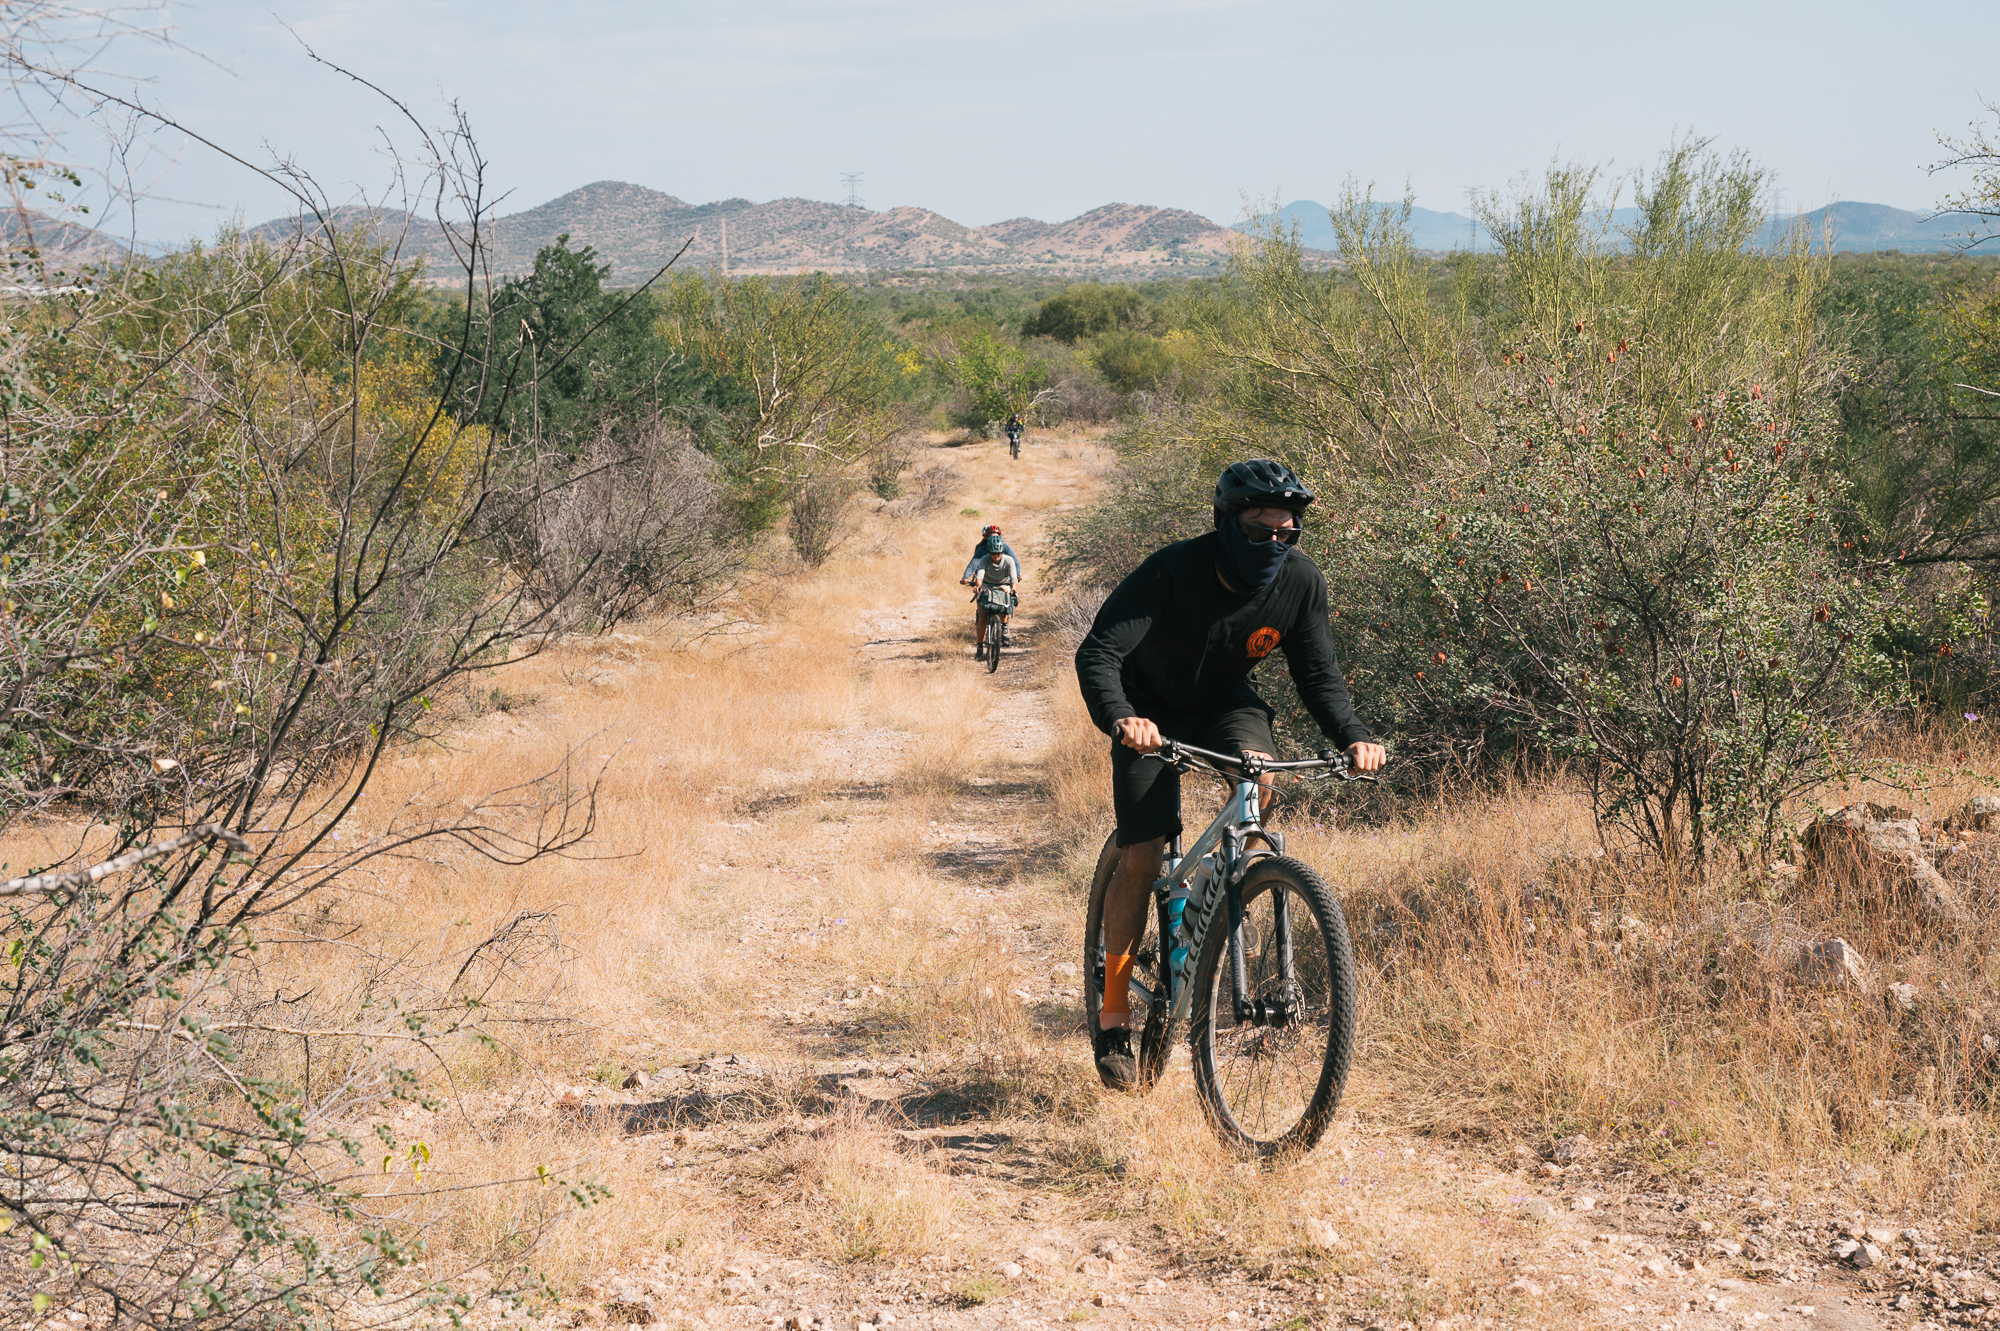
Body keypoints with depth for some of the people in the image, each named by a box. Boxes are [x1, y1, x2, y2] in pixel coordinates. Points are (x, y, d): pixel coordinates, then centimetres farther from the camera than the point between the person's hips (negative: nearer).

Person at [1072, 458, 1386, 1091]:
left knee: (1259, 774, -31)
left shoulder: (1300, 580, -19)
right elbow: (1098, 652, -36)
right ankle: (1114, 1013, 1)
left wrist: (1353, 735, -30)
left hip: (1227, 703, 3)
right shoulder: (1173, 571, -31)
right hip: (1152, 710, -3)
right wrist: (1119, 720, -55)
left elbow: (1318, 675, -11)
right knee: (1142, 854, -13)